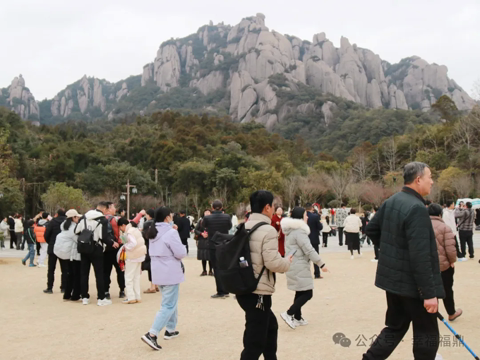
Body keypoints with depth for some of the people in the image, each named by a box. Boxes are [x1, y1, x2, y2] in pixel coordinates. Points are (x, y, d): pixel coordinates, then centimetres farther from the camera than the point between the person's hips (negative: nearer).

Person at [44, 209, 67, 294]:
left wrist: (49, 242, 7)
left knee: (51, 269, 7)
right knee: (64, 269, 10)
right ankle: (63, 287, 10)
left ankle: (49, 288, 6)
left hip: (53, 248, -2)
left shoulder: (53, 221, -8)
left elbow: (46, 234, -11)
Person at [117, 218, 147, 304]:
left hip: (132, 257, -9)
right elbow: (142, 241, 14)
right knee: (136, 277, 15)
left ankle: (131, 297, -1)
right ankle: (137, 297, 17)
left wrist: (125, 246, -14)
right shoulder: (136, 230, 11)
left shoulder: (129, 232, -16)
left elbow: (133, 243, -29)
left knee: (129, 277, 0)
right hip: (140, 255, 9)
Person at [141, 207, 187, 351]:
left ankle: (170, 330, 27)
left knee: (170, 301, 23)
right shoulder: (171, 232, -17)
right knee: (169, 305, -6)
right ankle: (152, 334, -15)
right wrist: (183, 248, 1)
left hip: (159, 272, 9)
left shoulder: (154, 233, 9)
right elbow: (180, 253, -19)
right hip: (170, 272, -9)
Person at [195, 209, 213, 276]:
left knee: (210, 257, 0)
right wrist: (201, 233, -11)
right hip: (202, 241, 2)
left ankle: (210, 271, 12)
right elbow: (196, 230, 4)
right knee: (203, 257, 6)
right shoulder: (200, 221, 7)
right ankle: (204, 271, 16)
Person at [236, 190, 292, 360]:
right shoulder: (268, 230, -16)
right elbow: (273, 263, -22)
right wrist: (287, 261, -1)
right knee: (254, 344, -3)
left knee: (270, 325, 29)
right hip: (258, 292, -9)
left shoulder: (244, 228, 10)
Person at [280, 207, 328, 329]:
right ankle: (289, 314, -8)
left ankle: (297, 318, 21)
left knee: (300, 292, 16)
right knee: (307, 293, -6)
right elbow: (309, 250, -20)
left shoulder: (291, 230, 14)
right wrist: (321, 264, -16)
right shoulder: (299, 231, -18)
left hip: (292, 265, 10)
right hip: (299, 266, -10)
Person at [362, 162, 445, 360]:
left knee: (395, 327, 20)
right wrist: (429, 292, -23)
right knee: (427, 333, 8)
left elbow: (371, 229, 16)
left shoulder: (391, 201, 5)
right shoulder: (417, 208, -23)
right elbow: (420, 256, -26)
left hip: (393, 278, 9)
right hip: (412, 283, -8)